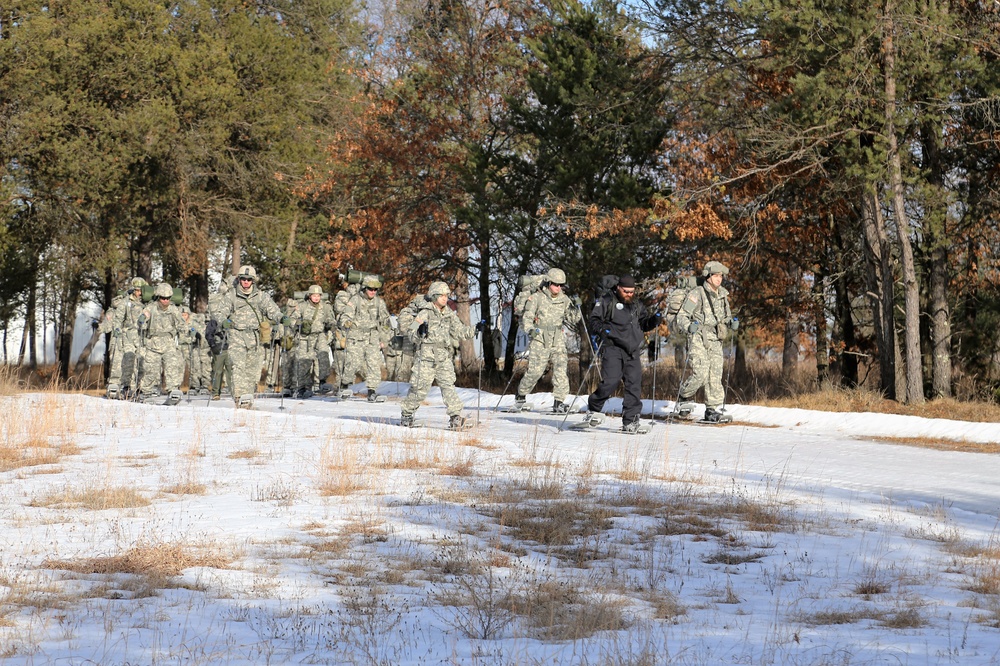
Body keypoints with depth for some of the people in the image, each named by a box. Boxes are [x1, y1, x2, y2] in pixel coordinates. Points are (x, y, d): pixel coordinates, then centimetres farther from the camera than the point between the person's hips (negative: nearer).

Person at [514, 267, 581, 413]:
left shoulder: (564, 299, 9)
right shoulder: (536, 298, -3)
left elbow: (573, 320, 14)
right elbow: (526, 317, -5)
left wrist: (575, 310, -7)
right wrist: (530, 329, -25)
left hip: (558, 341, 3)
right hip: (540, 340, -3)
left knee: (561, 369, -12)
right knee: (534, 371, -5)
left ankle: (559, 401, -12)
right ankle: (521, 395, 18)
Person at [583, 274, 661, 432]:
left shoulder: (637, 305, 20)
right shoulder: (607, 302, 2)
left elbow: (644, 324, 23)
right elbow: (593, 319, -1)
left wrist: (653, 320, 1)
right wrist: (601, 328, -21)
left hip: (633, 351, 5)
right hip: (613, 348, -5)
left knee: (634, 385, -1)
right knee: (611, 381, -16)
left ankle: (630, 421, 5)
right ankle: (593, 409, 6)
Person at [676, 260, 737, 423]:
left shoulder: (722, 296, 15)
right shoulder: (697, 294, -5)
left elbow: (726, 317, 26)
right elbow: (681, 316, -7)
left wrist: (732, 323, 2)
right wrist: (689, 326, -28)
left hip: (715, 341, 6)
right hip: (698, 338, -6)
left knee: (715, 375, -2)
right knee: (700, 373, -17)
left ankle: (713, 409, 2)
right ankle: (684, 398, 7)